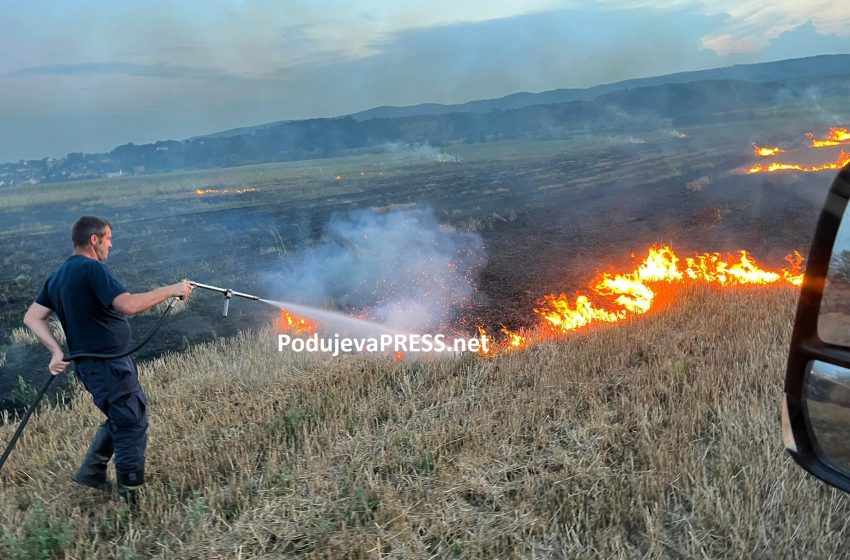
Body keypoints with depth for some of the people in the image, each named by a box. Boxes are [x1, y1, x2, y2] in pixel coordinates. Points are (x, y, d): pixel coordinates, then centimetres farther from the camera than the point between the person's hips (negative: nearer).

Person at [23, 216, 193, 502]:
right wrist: (170, 290, -19)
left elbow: (32, 317, 10)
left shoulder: (58, 276, 11)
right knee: (132, 424, 1)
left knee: (120, 418, 25)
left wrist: (56, 351, 1)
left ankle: (91, 472, 28)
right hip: (108, 365, -9)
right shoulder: (92, 269, -18)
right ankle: (130, 496, 9)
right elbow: (128, 305, -28)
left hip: (88, 363, 9)